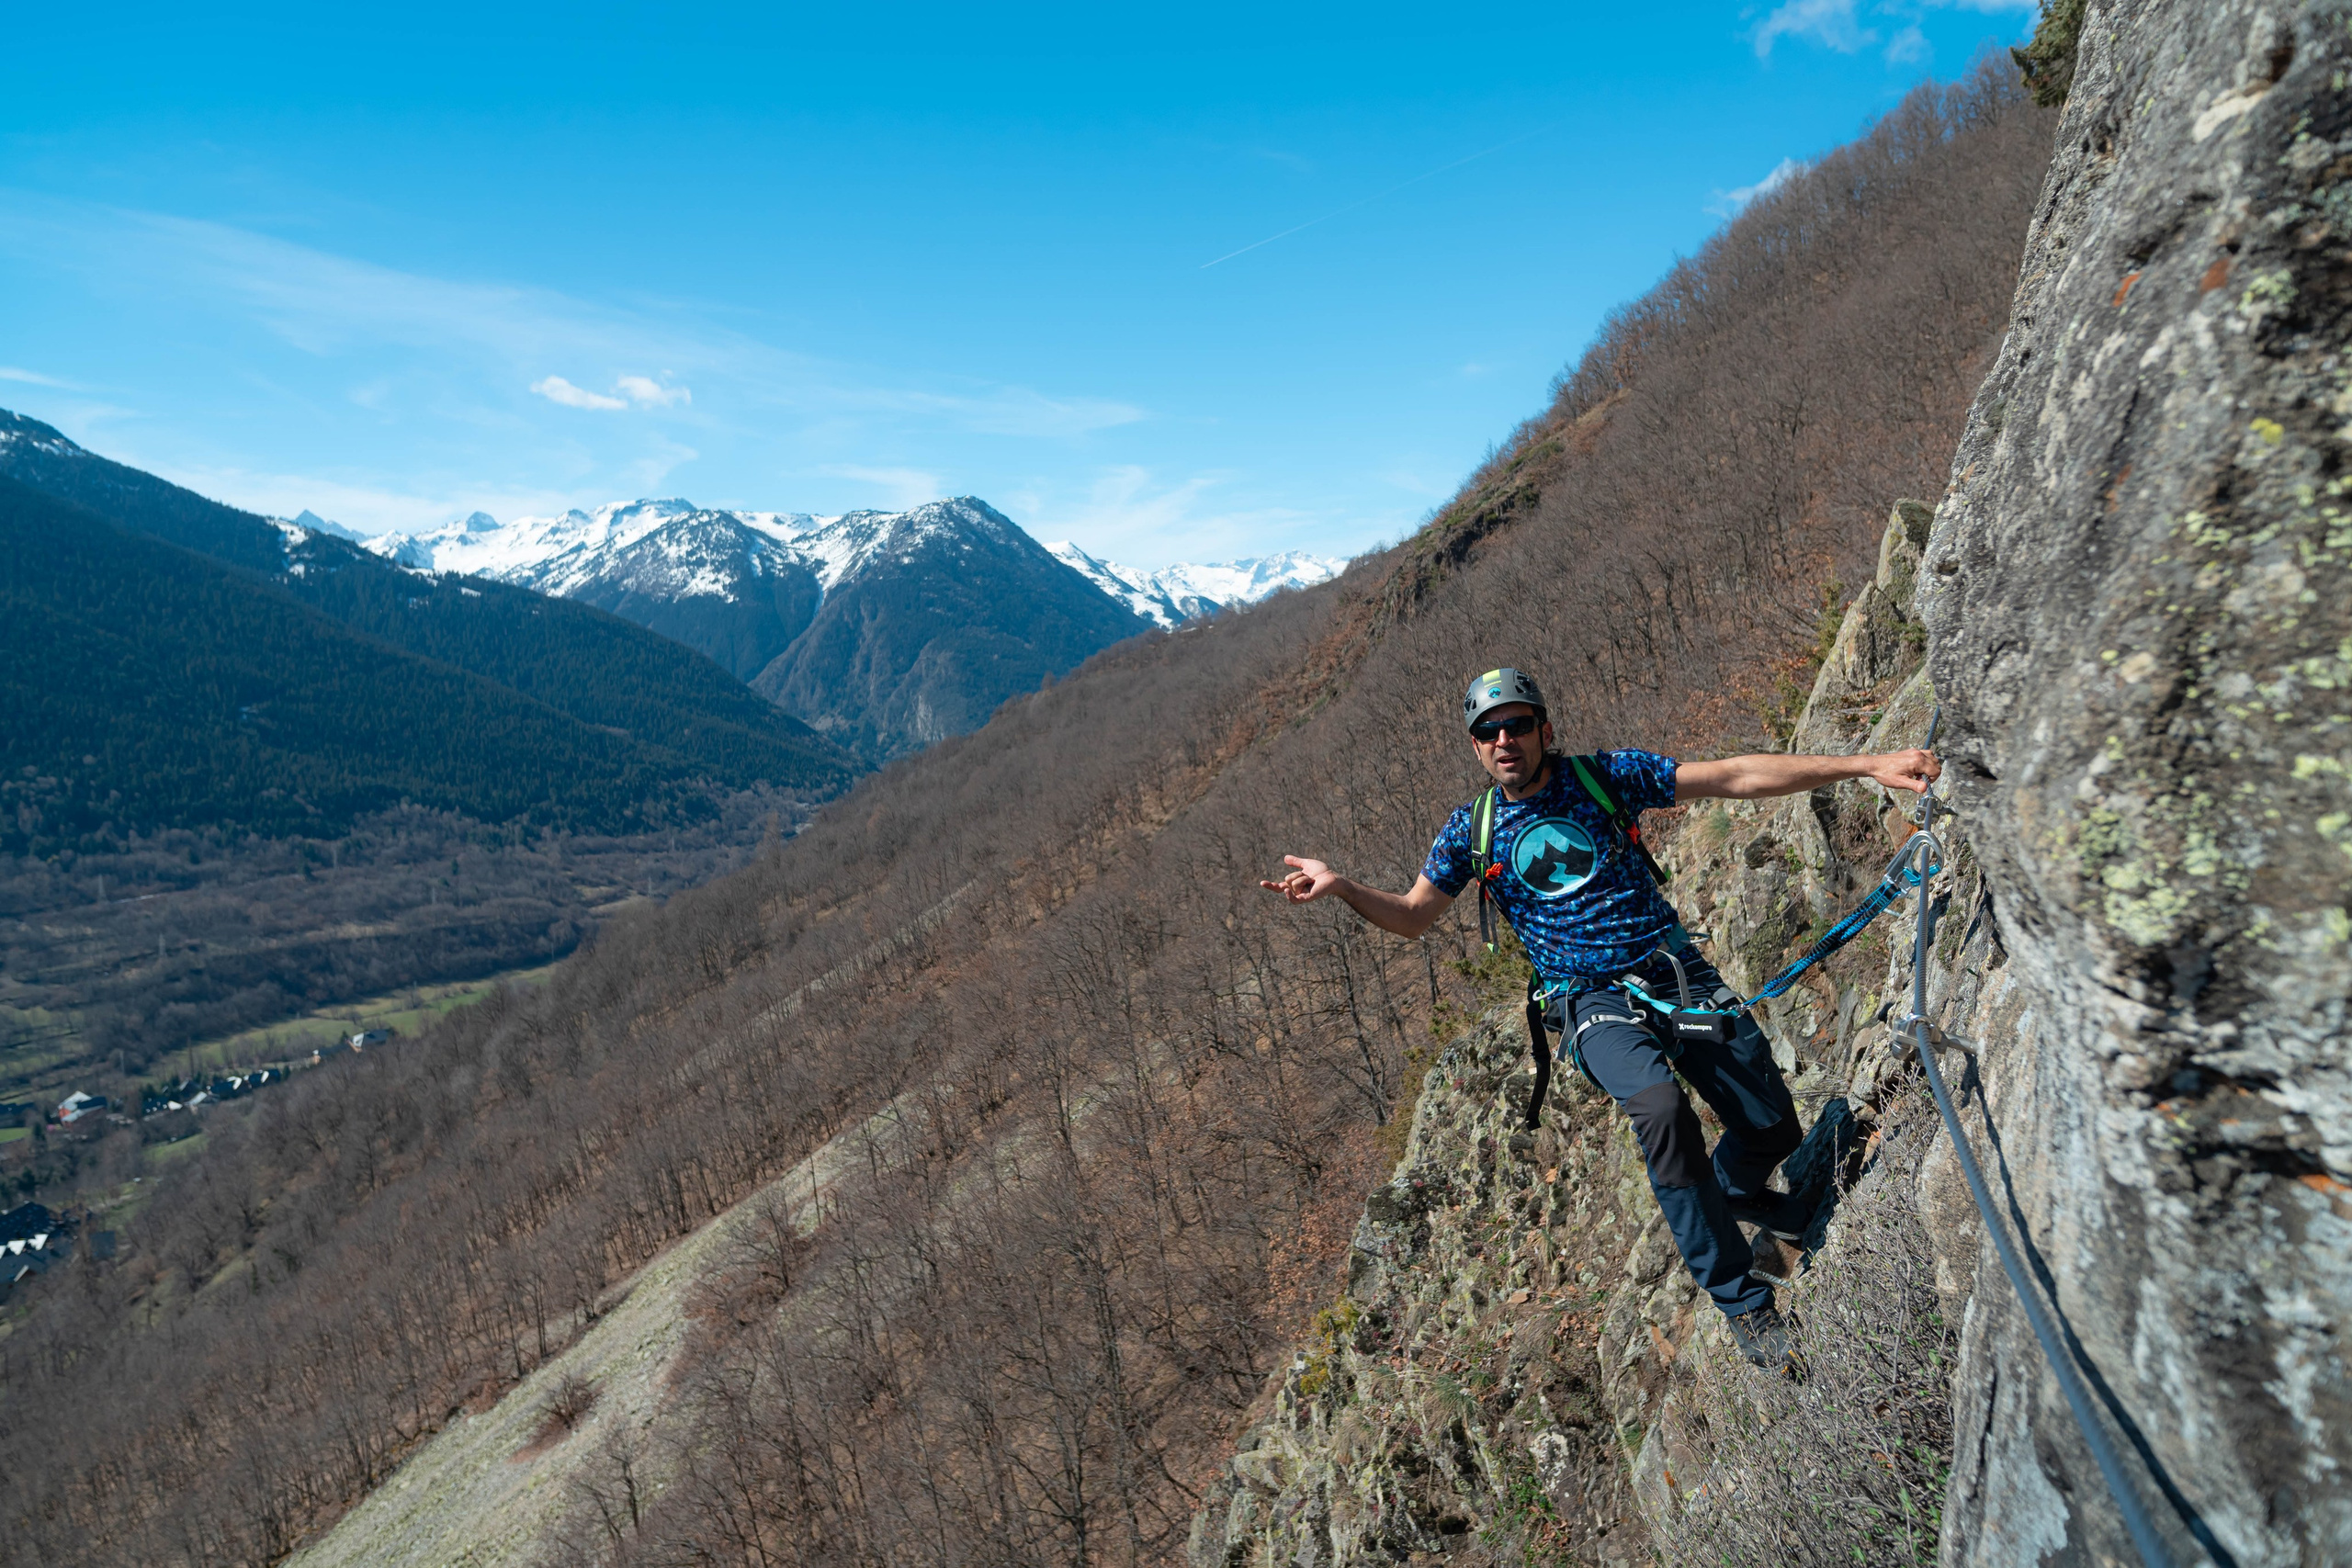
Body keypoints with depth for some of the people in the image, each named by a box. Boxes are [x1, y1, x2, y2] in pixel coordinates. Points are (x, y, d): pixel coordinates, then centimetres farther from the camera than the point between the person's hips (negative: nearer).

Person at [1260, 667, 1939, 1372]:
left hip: (1678, 971, 2)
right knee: (1661, 1106, -31)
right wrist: (1341, 886, -12)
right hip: (1595, 1003, -2)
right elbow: (1411, 915, 7)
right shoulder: (1471, 831, 2)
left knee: (1774, 1129, 0)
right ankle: (1743, 1303, -13)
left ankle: (1730, 1191, 39)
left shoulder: (1605, 777, -1)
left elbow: (1733, 776, -4)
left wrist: (1864, 764, -10)